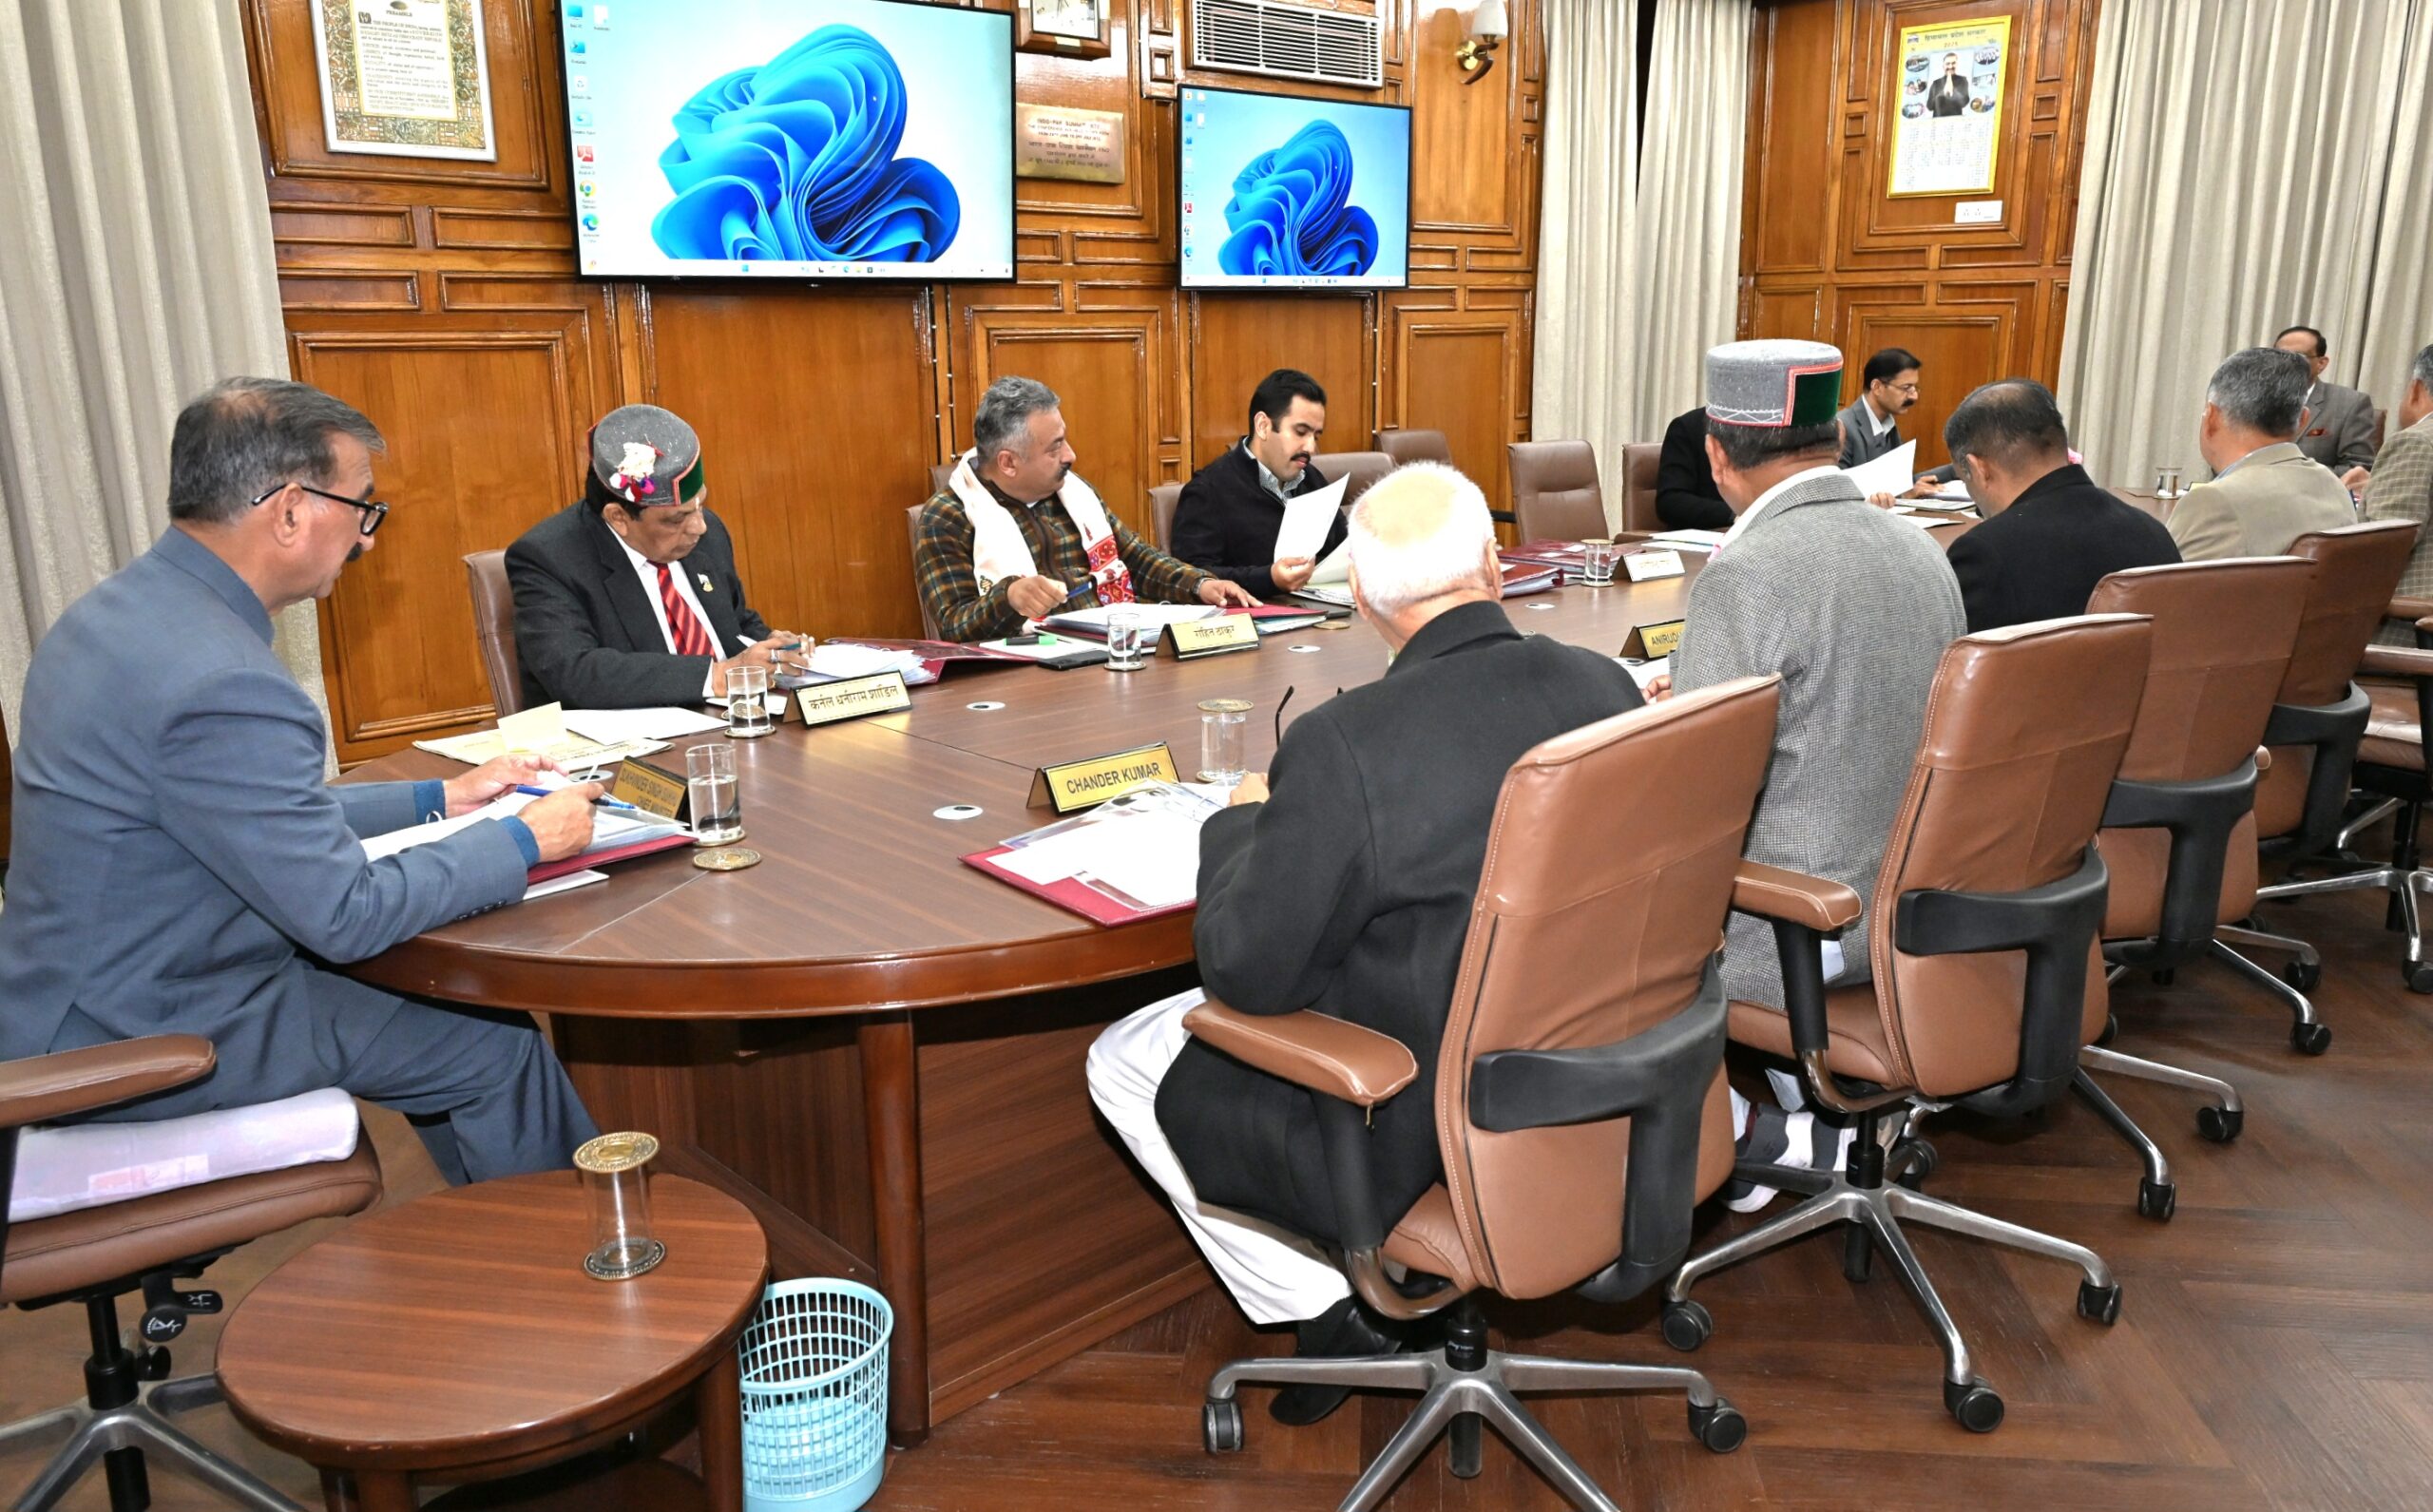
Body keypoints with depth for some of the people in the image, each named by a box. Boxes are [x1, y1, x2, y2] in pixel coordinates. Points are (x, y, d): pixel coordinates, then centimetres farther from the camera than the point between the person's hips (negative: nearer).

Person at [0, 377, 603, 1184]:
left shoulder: (125, 607, 3)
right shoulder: (222, 684, -30)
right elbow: (346, 913, -24)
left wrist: (438, 798, 13)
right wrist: (525, 840, -13)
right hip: (141, 1040, -9)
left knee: (446, 1001, 16)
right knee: (499, 1047, -1)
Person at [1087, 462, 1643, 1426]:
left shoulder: (1343, 745, -28)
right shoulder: (1609, 689, -9)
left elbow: (1246, 972, -19)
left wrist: (1243, 823, -2)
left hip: (1420, 1136, -7)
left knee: (1125, 1064, 12)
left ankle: (1331, 1316, 14)